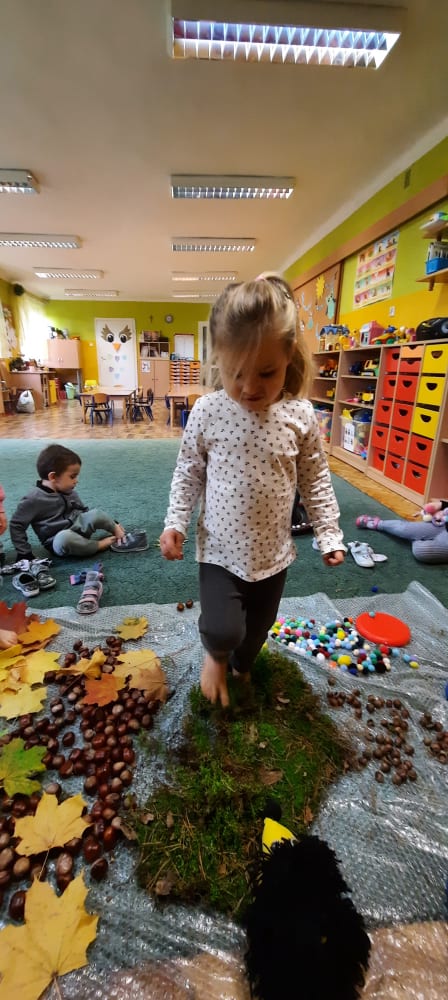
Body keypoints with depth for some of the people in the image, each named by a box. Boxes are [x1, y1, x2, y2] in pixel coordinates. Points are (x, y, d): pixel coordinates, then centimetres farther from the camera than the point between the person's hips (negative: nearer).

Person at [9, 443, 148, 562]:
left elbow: (83, 511, 15)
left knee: (95, 513, -22)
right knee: (65, 538, -40)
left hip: (78, 527, 5)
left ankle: (121, 534, -9)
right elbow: (16, 525, -10)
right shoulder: (34, 500, -16)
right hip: (58, 541, -5)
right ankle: (102, 544, -22)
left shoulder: (69, 492, 4)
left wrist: (113, 524, 9)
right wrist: (25, 554, -13)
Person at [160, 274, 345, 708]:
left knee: (259, 626, 20)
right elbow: (188, 472, -1)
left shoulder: (301, 416, -10)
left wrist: (329, 533, 1)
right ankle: (216, 655, 30)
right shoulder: (207, 412, -12)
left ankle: (240, 668, 56)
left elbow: (315, 479, 0)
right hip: (220, 548, -1)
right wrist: (175, 523, -8)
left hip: (273, 551, 2)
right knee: (223, 629, -11)